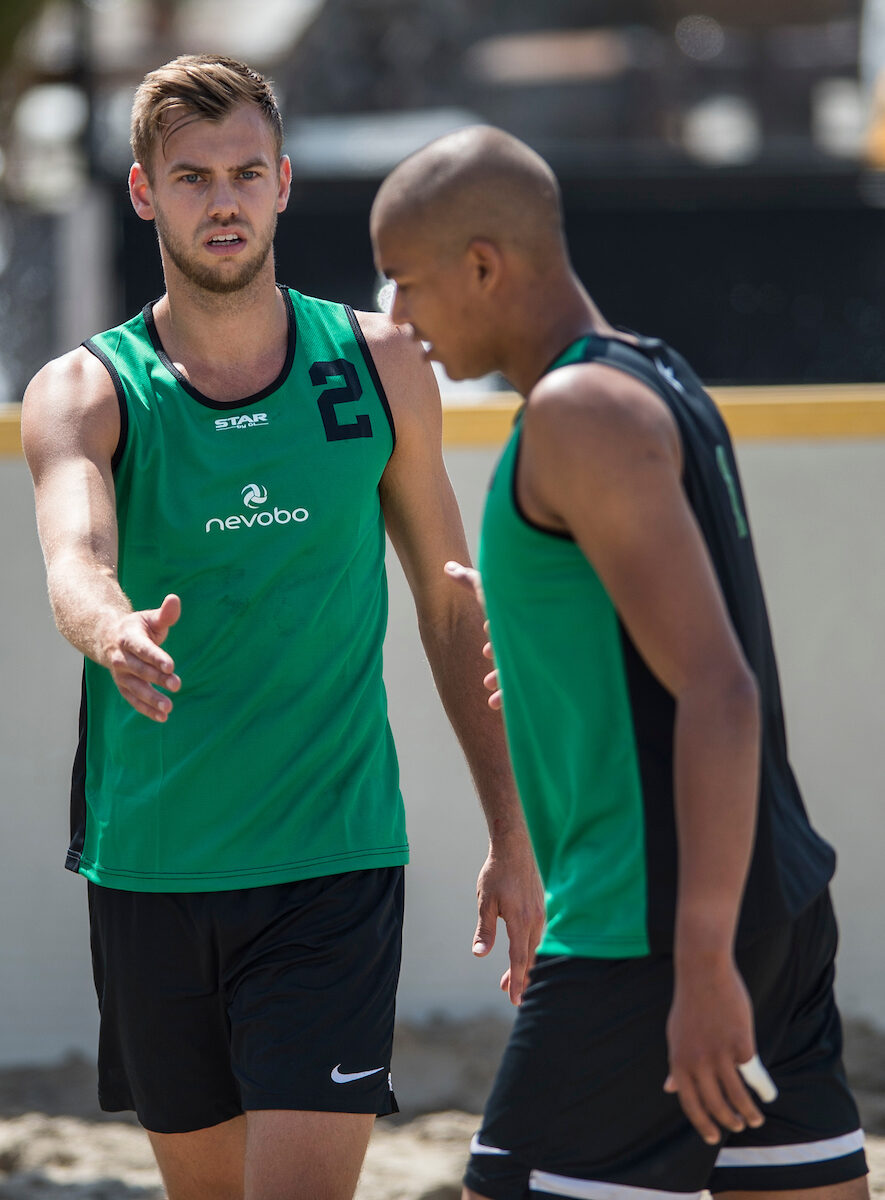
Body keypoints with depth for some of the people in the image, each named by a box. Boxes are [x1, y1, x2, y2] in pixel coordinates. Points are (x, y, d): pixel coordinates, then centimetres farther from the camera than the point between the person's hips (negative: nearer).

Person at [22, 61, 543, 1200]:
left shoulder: (379, 366, 3)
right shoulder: (85, 392, -3)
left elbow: (452, 607, 11)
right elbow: (74, 561, -24)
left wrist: (511, 834, 9)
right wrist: (113, 633, -49)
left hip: (333, 858, -1)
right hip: (151, 869, 1)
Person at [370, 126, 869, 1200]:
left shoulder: (583, 412, -14)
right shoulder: (659, 384, 16)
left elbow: (719, 690, -22)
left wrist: (702, 964, -25)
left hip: (657, 923, -9)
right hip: (768, 907, 9)